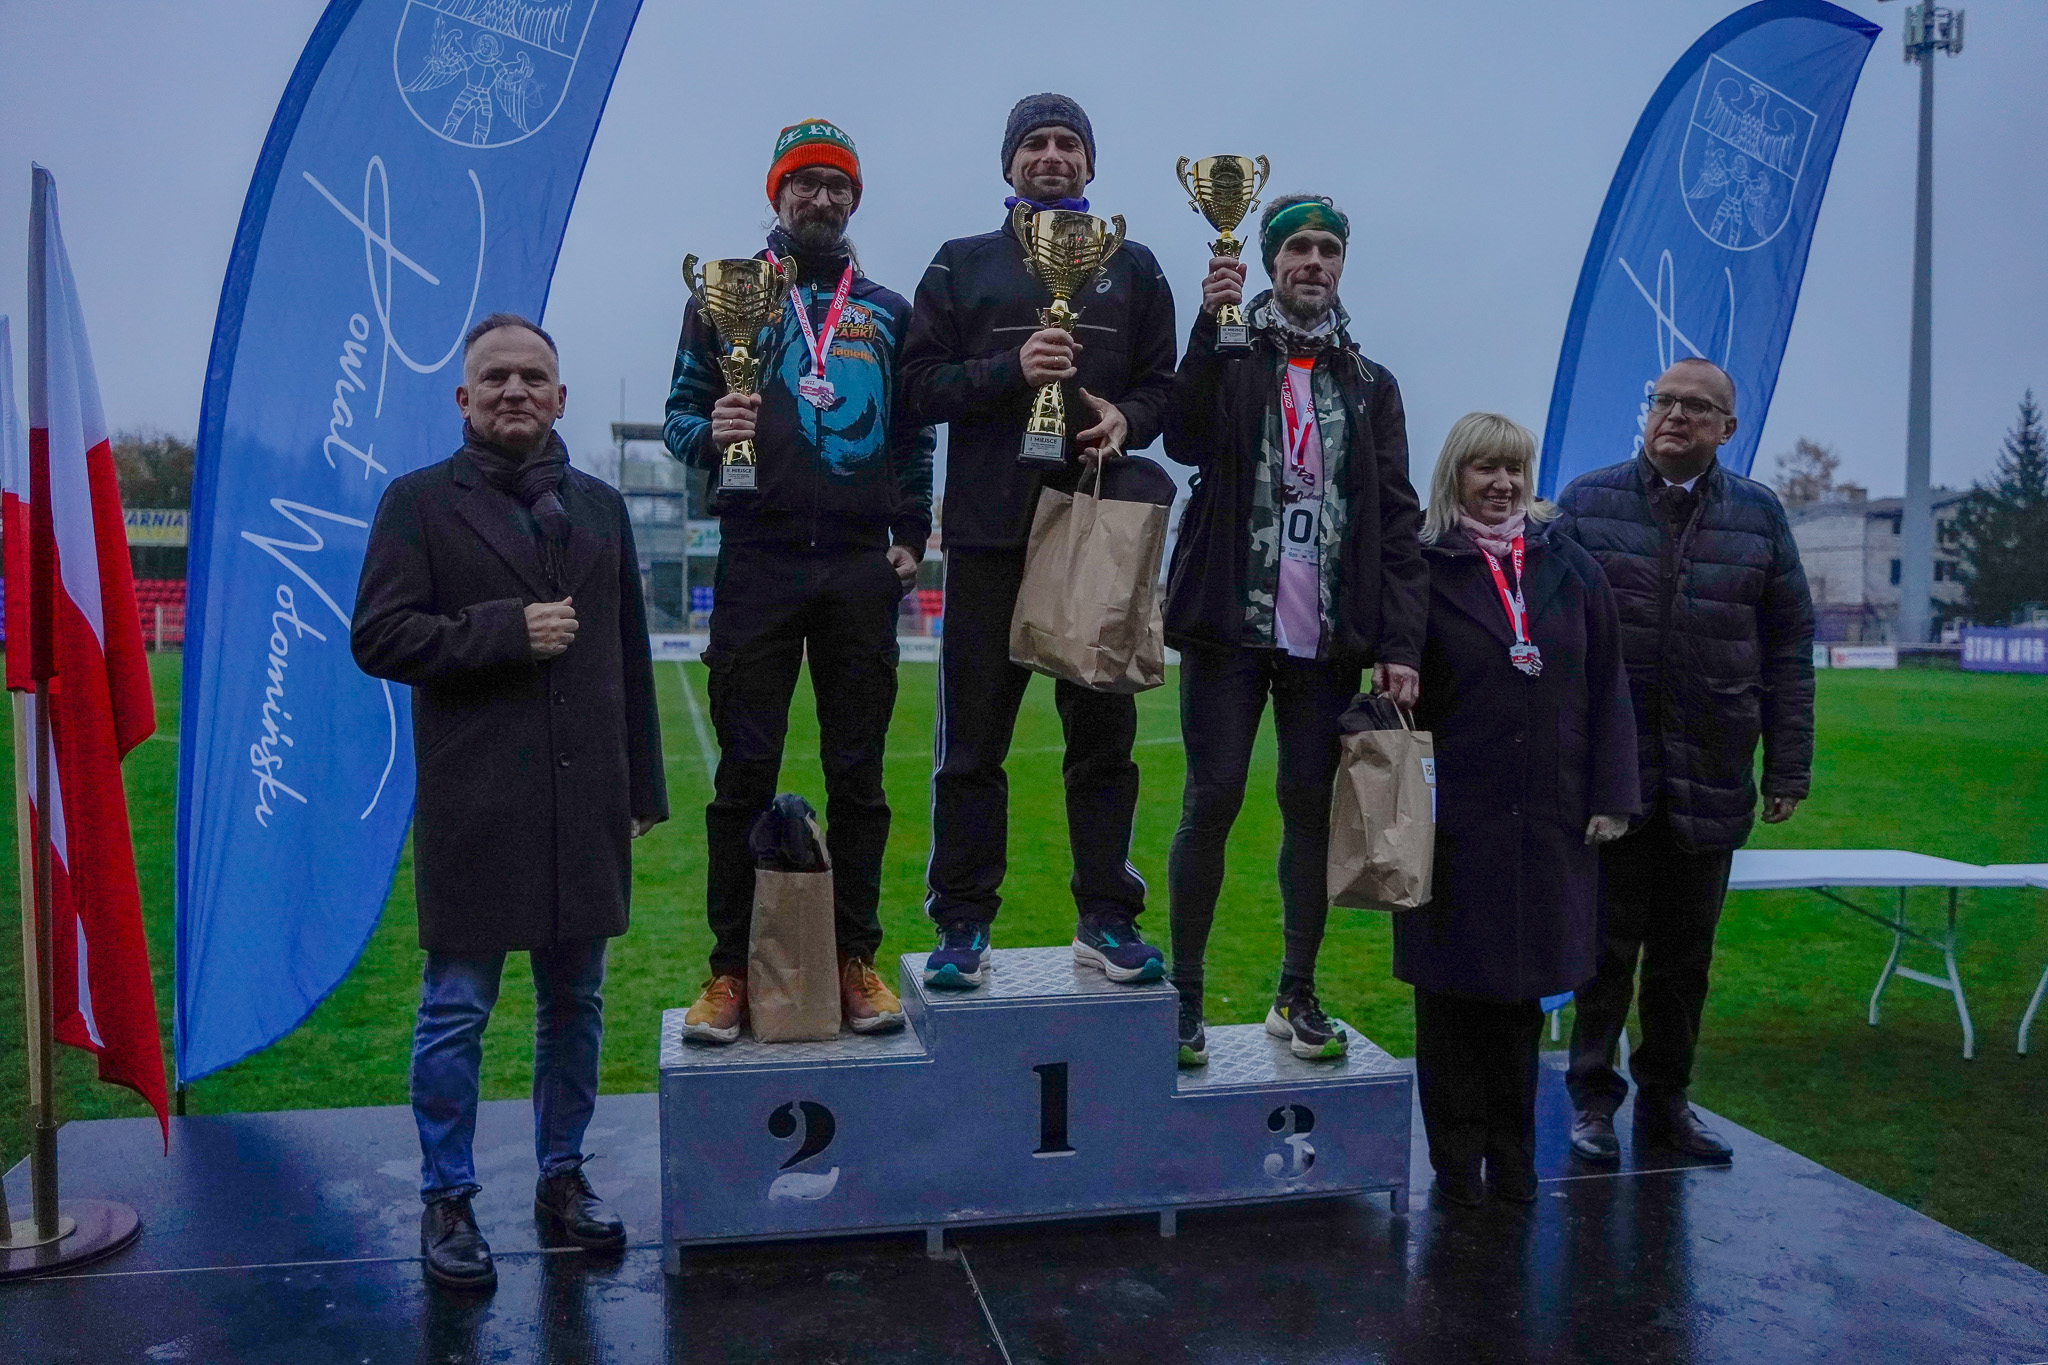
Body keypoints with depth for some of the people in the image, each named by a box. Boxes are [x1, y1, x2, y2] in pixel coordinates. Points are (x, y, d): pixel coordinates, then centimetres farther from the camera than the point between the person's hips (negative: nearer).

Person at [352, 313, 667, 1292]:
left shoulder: (600, 506, 14)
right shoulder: (420, 502, 2)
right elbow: (377, 637, -7)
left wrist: (643, 787, 13)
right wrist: (507, 630, -16)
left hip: (585, 803, 4)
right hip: (473, 807, -4)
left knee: (575, 1005, 12)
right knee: (456, 1010, 4)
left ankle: (562, 1175, 28)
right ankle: (446, 1199, 20)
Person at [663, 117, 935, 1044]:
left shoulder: (888, 312, 16)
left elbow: (914, 436, 16)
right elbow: (682, 411, 8)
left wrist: (912, 537, 7)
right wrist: (708, 434, -15)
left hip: (862, 568, 2)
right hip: (759, 560, -1)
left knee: (858, 773, 4)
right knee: (745, 771, -1)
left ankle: (855, 961, 14)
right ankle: (731, 969, 9)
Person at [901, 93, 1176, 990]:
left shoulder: (1132, 268, 16)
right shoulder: (962, 266, 11)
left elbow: (1165, 385, 11)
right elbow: (920, 385, 2)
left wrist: (1127, 419, -10)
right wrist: (1011, 369, -14)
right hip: (991, 531, -1)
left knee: (1104, 732, 5)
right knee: (972, 741, 1)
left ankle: (1106, 917, 15)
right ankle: (962, 924, 10)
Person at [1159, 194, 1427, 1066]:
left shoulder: (1370, 384, 14)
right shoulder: (1229, 356, 7)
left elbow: (1398, 519, 9)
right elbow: (1185, 440, -13)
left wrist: (1400, 644, 0)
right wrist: (1212, 326, -20)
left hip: (1328, 634, 3)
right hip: (1232, 623, -2)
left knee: (1312, 804, 6)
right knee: (1213, 799, -3)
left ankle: (1298, 997, 18)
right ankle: (1183, 997, 8)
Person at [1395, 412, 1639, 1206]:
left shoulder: (1568, 569, 8)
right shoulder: (1425, 572, 0)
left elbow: (1607, 688, 8)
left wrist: (1610, 797, 2)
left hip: (1549, 819, 3)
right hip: (1455, 819, -3)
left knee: (1522, 990, 11)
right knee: (1454, 989, 3)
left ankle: (1512, 1156, 24)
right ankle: (1457, 1159, 16)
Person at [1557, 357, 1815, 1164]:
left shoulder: (1758, 515, 8)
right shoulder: (1588, 502, 2)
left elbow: (1789, 646, 8)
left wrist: (1788, 766, 3)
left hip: (1711, 779, 2)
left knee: (1686, 953, 12)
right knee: (1608, 941, 6)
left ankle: (1665, 1099, 27)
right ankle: (1593, 1097, 20)